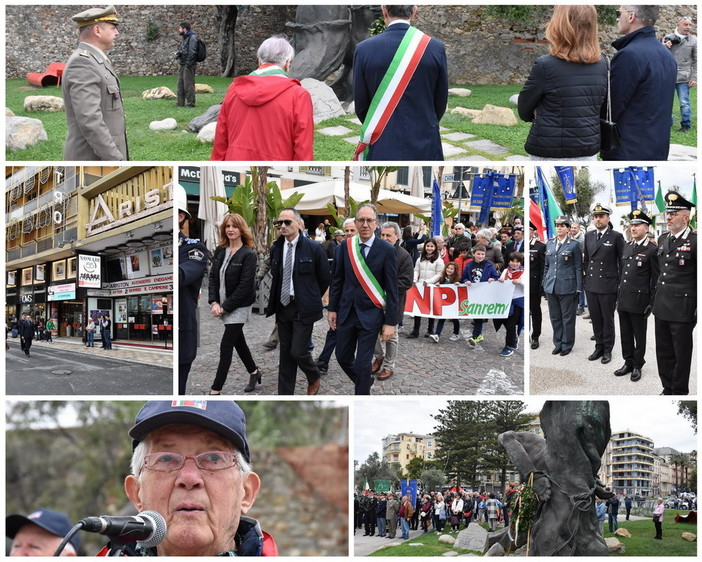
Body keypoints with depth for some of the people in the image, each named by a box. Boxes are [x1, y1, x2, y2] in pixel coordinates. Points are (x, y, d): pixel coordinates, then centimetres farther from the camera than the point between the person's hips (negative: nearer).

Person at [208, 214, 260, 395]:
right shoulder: (220, 251, 3)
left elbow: (245, 286, -18)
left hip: (239, 307, -6)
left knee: (226, 346, -7)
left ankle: (216, 390, -3)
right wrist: (214, 302, -8)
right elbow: (213, 277, 5)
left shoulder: (248, 254, -14)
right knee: (238, 341, 19)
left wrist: (225, 307, -17)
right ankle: (254, 372, 39)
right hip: (224, 305, 6)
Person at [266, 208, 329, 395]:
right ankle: (284, 396, 16)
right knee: (286, 353, 9)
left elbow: (324, 279, -1)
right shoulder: (276, 248, 5)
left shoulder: (313, 248, -10)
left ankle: (314, 377, 22)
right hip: (283, 307, 5)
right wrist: (275, 300, 13)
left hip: (303, 309, -5)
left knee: (298, 351, -8)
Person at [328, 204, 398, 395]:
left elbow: (392, 288, -8)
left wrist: (390, 322, -10)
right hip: (346, 312, 4)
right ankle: (364, 381, 42)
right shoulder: (345, 246, 1)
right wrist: (332, 309, 8)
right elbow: (337, 280, 10)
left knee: (363, 363, -1)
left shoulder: (387, 250, -9)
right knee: (343, 357, 14)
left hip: (370, 314, -4)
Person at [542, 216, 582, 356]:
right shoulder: (550, 243, 10)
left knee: (567, 317, 4)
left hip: (567, 286, -4)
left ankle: (567, 345, 14)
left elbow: (578, 267, -3)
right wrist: (545, 284, 12)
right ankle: (558, 344, 21)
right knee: (555, 317, 10)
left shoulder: (574, 245, -4)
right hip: (551, 286, 5)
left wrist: (578, 288, -6)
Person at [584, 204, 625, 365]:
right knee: (595, 319, 11)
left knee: (607, 320, 5)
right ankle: (599, 347, 23)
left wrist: (620, 283, -4)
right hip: (591, 285, 5)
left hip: (608, 285, -5)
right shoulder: (589, 236, 9)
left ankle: (608, 350, 16)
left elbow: (622, 261, -3)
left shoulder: (616, 237, -6)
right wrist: (587, 275, 12)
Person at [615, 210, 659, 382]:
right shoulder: (627, 247, 11)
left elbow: (656, 279, -8)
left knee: (639, 336, 6)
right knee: (625, 334, 13)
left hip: (639, 300, -6)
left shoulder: (652, 250, -9)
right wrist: (618, 295, 14)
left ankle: (637, 366, 17)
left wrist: (652, 303, -9)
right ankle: (628, 363, 24)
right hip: (623, 300, 6)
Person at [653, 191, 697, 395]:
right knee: (663, 353, 14)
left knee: (681, 354, 5)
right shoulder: (663, 239, 10)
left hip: (682, 308, -7)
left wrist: (698, 310, -11)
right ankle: (668, 388, 27)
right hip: (662, 307, 7)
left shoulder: (695, 242, -12)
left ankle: (680, 392, 16)